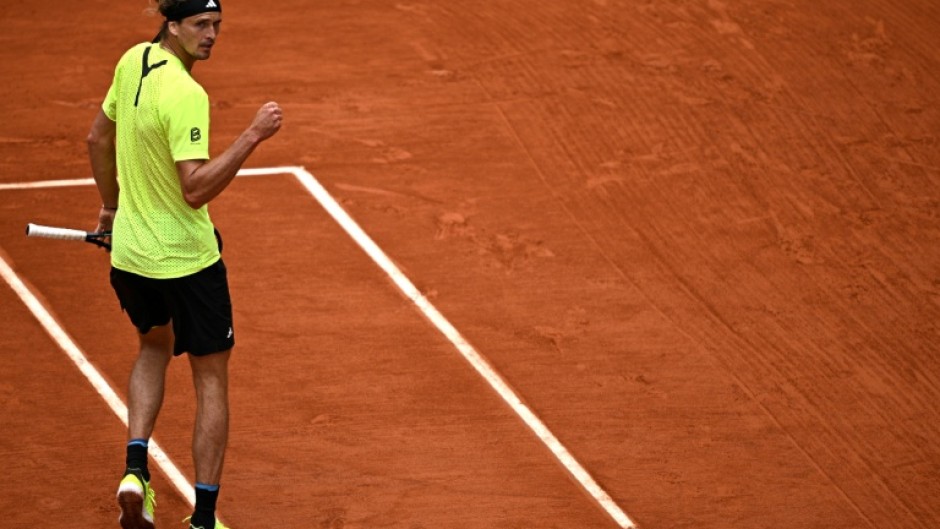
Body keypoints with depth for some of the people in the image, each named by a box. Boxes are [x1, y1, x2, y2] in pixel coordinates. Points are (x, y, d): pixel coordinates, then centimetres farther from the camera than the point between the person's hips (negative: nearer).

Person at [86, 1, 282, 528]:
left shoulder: (133, 61, -1)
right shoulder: (186, 95, -26)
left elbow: (99, 138, 13)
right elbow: (195, 189, -31)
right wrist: (253, 135, -31)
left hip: (129, 253, 7)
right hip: (187, 260, -7)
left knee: (155, 346, 31)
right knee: (211, 377, 8)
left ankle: (136, 467, 12)